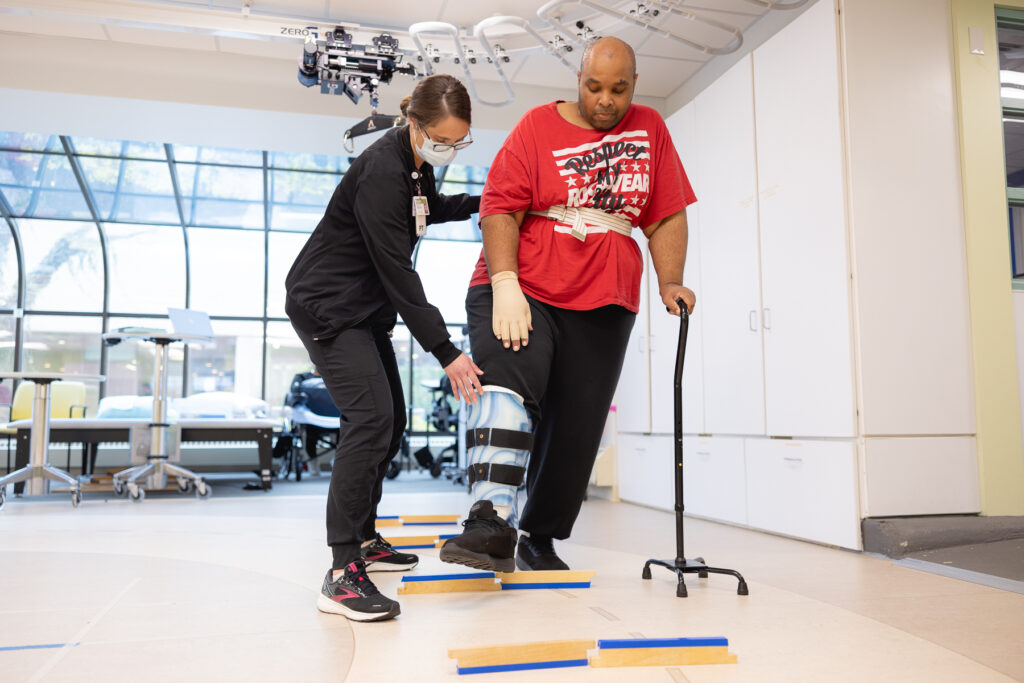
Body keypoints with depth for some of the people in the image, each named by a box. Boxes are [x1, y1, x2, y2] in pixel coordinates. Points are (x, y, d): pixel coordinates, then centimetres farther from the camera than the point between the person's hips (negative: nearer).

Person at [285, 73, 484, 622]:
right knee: (371, 417, -22)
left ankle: (362, 540, 24)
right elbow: (397, 271, -27)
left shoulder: (416, 165, 6)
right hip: (326, 304, -10)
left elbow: (431, 208, 30)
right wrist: (446, 353, -29)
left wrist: (481, 202, 12)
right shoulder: (382, 171, -23)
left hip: (366, 306, 10)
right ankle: (342, 575, -22)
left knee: (389, 420, 11)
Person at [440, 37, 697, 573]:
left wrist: (670, 283, -1)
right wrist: (505, 285, -22)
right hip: (522, 292, -3)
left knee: (575, 432, 3)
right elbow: (500, 208, -8)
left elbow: (667, 217, 13)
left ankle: (540, 540, 18)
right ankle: (491, 520, -33)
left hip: (602, 309, 4)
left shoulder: (650, 131, 13)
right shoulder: (538, 126, 2)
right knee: (506, 383, -29)